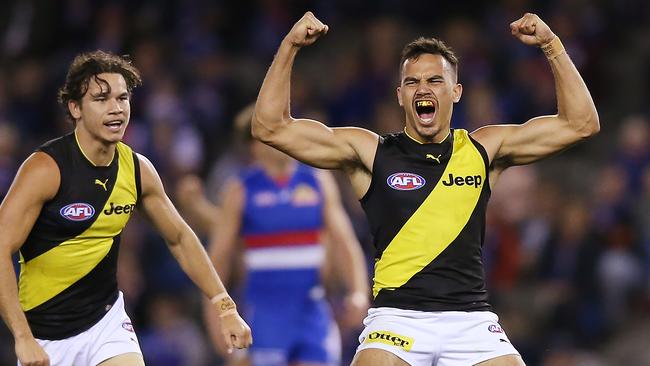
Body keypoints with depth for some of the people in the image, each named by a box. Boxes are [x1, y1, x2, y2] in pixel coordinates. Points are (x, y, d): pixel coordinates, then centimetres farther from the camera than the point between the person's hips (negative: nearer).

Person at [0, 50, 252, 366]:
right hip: (44, 333, -4)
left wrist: (225, 308, 8)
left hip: (107, 321, 4)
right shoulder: (46, 168, -18)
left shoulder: (138, 169, -1)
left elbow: (180, 238, 13)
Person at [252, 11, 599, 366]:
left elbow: (580, 123, 12)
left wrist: (552, 45, 3)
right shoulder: (371, 153, 6)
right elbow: (270, 127, 2)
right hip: (396, 316, -2)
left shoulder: (481, 150, 12)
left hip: (470, 319, 2)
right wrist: (289, 46, -5)